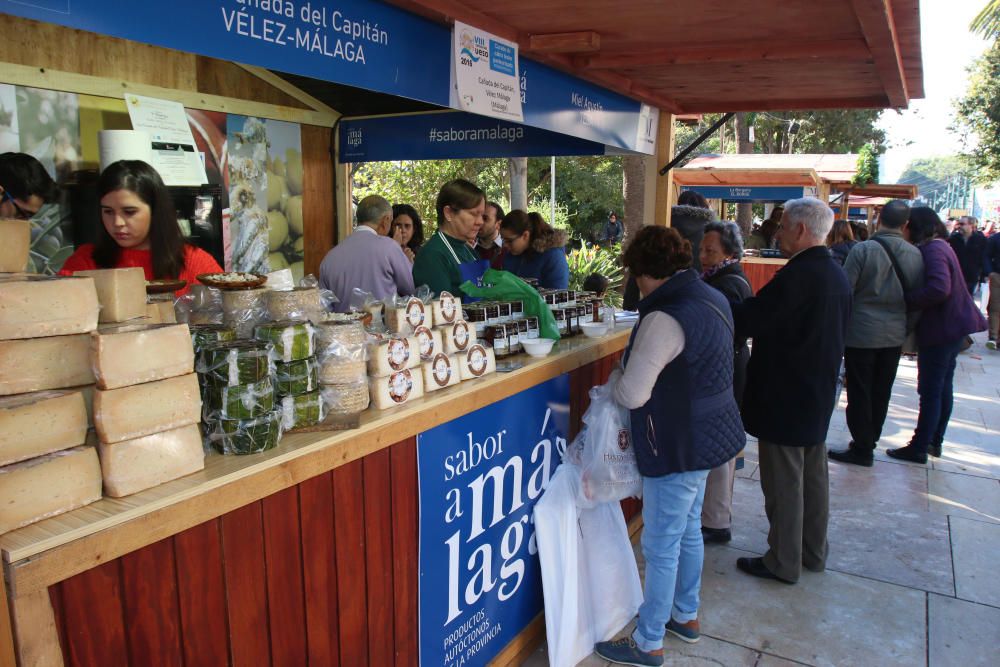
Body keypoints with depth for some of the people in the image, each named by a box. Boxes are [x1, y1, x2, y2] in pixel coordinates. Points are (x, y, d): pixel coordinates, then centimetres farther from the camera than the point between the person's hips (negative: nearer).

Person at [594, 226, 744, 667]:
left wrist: (615, 377, -3)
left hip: (679, 446, -10)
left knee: (661, 546, 5)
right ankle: (686, 616, 43)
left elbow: (632, 395, -25)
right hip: (707, 435, 10)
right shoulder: (712, 297, 4)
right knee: (688, 530, 24)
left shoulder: (665, 318, -26)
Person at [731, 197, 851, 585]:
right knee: (813, 477, 19)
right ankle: (813, 553, 34)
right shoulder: (837, 274, 8)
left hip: (784, 397, -9)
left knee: (783, 483, 3)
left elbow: (747, 320, -25)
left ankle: (783, 563, 17)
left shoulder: (798, 275, -23)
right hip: (818, 394, 9)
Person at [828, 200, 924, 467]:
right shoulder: (915, 255, -1)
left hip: (862, 332, -5)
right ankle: (870, 441, 28)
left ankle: (862, 448, 11)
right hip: (895, 335, 5)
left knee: (859, 392, 4)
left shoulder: (863, 250, -14)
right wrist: (905, 330, 17)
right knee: (881, 392, 15)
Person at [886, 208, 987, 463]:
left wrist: (905, 300, -24)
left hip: (941, 329, -10)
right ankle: (935, 442, 29)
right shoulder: (937, 246, 9)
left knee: (930, 390, -2)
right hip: (952, 325, 10)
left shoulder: (933, 251, -21)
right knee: (943, 387, 17)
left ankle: (919, 448, 8)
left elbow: (939, 289, -35)